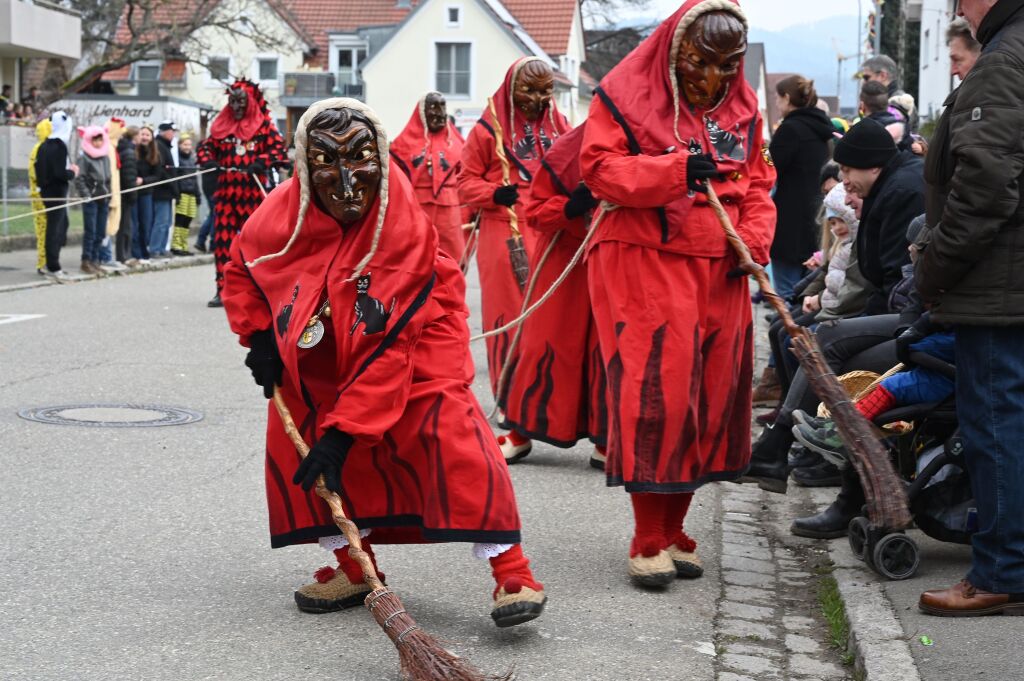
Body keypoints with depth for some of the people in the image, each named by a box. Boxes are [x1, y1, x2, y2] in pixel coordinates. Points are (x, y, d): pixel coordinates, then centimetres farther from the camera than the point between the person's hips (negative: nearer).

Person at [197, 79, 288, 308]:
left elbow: (279, 149, -4)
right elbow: (205, 147, 16)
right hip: (225, 192, 3)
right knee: (222, 240, -1)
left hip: (253, 192, -3)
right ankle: (223, 289, 3)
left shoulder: (264, 125, 2)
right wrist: (208, 161, -6)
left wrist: (261, 162, -20)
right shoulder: (221, 126, 12)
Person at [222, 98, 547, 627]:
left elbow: (389, 349, -31)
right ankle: (353, 567, 13)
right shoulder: (283, 215, -20)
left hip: (415, 333, -5)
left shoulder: (405, 228, -31)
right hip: (321, 357, 5)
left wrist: (344, 428, -33)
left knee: (450, 431, -23)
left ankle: (511, 572, -18)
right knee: (293, 441, -4)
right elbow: (240, 270, 6)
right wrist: (259, 336, -8)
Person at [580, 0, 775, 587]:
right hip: (645, 267, -6)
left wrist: (754, 240, -1)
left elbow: (757, 181, 17)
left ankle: (674, 532, 20)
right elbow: (600, 169, -11)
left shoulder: (743, 105, 14)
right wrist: (677, 169, -22)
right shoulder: (627, 93, -3)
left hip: (718, 272, 6)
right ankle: (648, 542, 2)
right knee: (653, 397, -10)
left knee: (710, 397, 7)